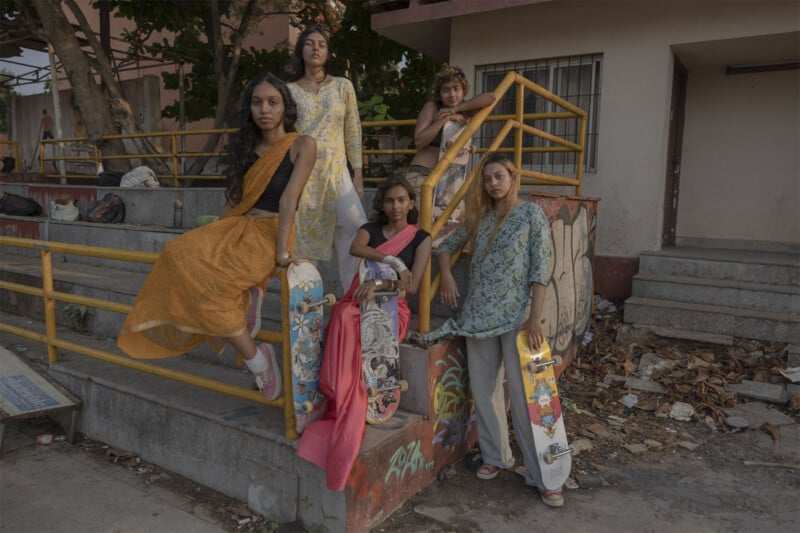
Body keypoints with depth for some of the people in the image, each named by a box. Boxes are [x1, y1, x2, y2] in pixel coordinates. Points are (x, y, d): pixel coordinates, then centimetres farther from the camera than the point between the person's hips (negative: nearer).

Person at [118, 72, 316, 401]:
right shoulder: (248, 147, 16)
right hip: (237, 228, 7)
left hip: (268, 235, -6)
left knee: (204, 275, -27)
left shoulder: (302, 145, -4)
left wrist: (281, 251, -20)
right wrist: (209, 241, 11)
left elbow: (289, 198, -15)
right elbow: (232, 200, 16)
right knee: (181, 253, -20)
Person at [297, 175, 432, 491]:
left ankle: (340, 402, -27)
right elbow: (355, 249, -7)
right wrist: (393, 261, -17)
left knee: (348, 329, -34)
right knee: (344, 317, -36)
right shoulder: (370, 229, 19)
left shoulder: (420, 238, 10)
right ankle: (345, 403, -34)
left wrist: (379, 283, -18)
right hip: (360, 302, 2)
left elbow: (412, 285, -2)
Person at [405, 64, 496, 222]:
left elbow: (490, 97, -3)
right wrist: (441, 121, -15)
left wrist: (457, 109, -7)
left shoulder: (466, 112, 12)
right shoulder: (432, 107, 2)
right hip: (424, 174, -5)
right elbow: (419, 141, -6)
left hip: (453, 181, 5)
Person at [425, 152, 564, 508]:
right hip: (479, 314, 5)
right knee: (484, 390, 11)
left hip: (516, 315, -5)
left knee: (524, 394, -4)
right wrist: (446, 273, 2)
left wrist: (535, 316, -15)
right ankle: (496, 457, 28)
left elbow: (540, 268, -8)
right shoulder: (479, 218, 11)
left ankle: (542, 475, 8)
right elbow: (447, 245, 22)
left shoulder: (530, 214, -2)